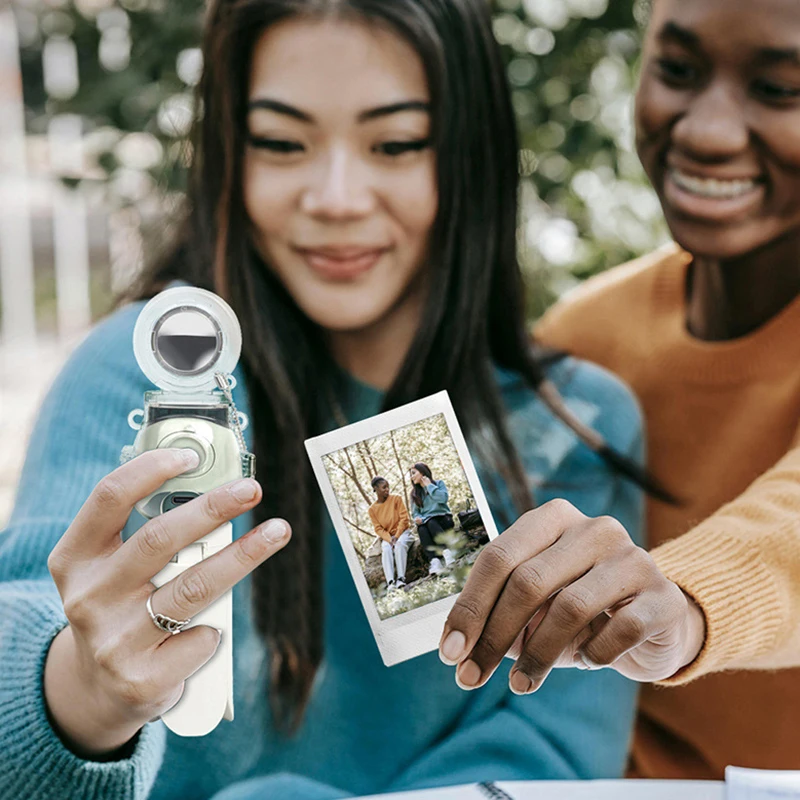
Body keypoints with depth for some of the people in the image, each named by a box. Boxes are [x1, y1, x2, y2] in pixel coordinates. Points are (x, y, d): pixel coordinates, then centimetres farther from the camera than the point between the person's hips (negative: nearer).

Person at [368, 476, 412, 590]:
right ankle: (390, 582, -44)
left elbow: (404, 518, -5)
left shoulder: (396, 498, 0)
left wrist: (397, 536, -15)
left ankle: (401, 578, -44)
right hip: (387, 537, 1)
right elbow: (378, 529, -1)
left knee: (400, 544, -35)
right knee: (386, 549, -31)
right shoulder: (372, 509, 4)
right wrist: (389, 539, -19)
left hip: (403, 532, -1)